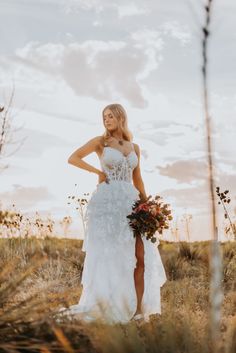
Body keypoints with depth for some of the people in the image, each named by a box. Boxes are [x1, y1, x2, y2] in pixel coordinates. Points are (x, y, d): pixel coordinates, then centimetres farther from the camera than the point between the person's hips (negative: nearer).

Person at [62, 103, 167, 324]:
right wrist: (97, 171, -3)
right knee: (105, 255, -5)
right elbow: (73, 158, 4)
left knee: (141, 256, -4)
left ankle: (138, 308, 1)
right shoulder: (100, 142, 5)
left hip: (130, 202, 4)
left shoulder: (134, 147, 16)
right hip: (107, 201, -4)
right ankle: (93, 304, 3)